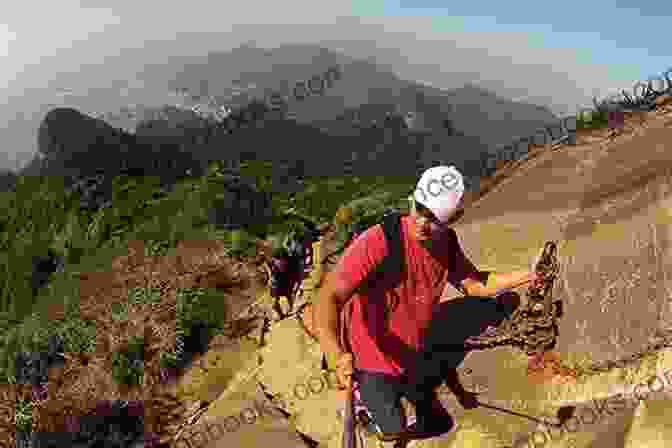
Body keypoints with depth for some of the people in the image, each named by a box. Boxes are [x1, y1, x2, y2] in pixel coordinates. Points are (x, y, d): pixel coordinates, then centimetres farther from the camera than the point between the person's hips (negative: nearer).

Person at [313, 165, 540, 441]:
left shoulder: (447, 244, -11)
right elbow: (328, 299, -40)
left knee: (439, 426, 25)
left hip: (415, 361, 6)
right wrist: (339, 356, -55)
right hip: (375, 368, -6)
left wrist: (527, 275, -4)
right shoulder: (378, 242, -34)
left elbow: (476, 285, 5)